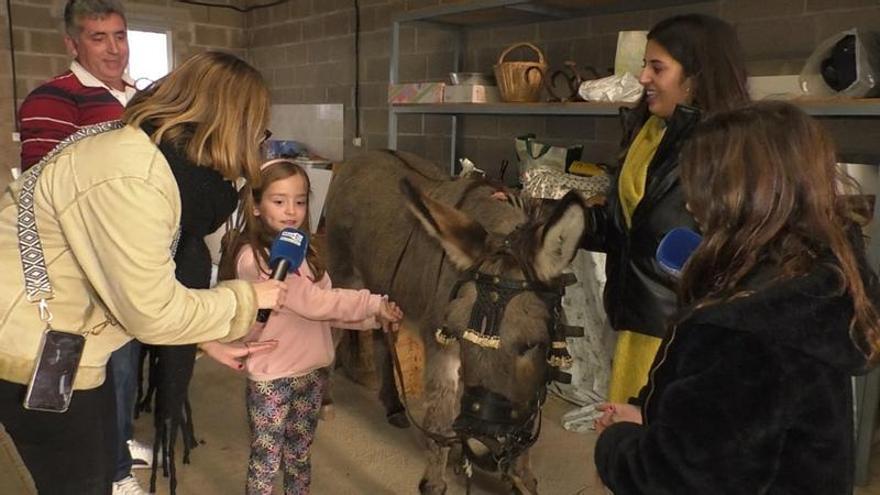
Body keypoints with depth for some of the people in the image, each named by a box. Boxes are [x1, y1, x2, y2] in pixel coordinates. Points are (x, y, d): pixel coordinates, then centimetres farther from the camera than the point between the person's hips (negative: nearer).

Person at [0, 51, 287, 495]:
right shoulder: (132, 180, -31)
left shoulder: (139, 147, 2)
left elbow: (146, 283, 6)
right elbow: (152, 312, -25)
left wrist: (210, 339, 6)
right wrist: (246, 298, -12)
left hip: (59, 333, 10)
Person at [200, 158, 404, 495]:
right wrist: (375, 303, -20)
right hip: (271, 379, -7)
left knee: (299, 456, 23)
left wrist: (374, 318, -9)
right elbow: (313, 303, -26)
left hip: (312, 372, 7)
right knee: (266, 463, 10)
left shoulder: (303, 251, 6)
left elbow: (325, 307, 4)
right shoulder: (252, 258, -21)